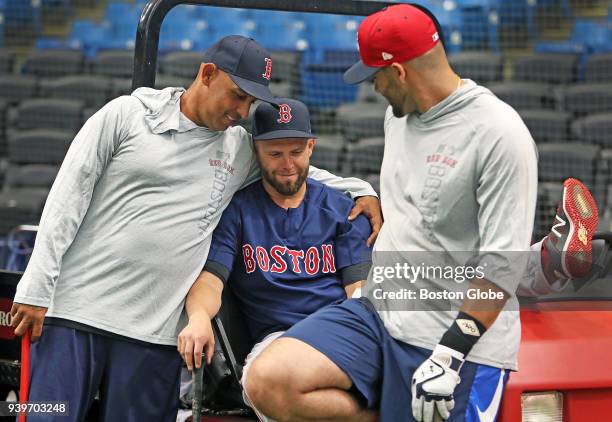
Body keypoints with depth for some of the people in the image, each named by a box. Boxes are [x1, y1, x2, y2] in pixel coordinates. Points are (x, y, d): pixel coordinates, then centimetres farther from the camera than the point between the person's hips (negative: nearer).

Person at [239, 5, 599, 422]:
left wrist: (451, 353, -21)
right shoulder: (399, 114, 11)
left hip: (463, 338, -7)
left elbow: (503, 261, -18)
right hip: (378, 311, 7)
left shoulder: (500, 133, -14)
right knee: (268, 382, -13)